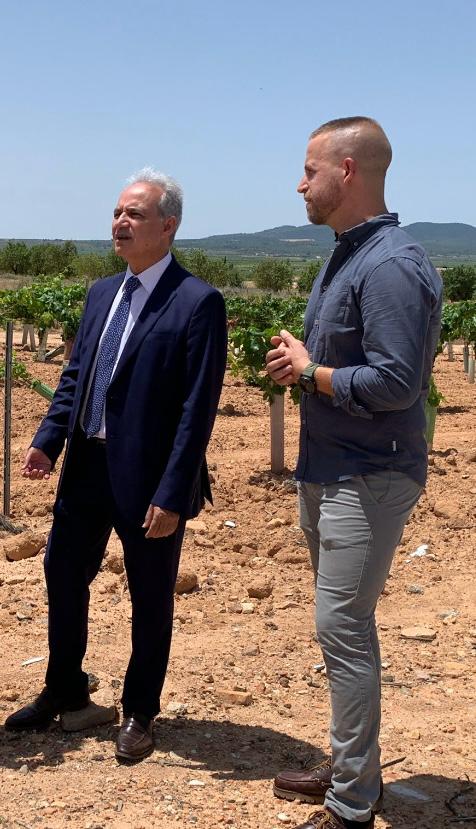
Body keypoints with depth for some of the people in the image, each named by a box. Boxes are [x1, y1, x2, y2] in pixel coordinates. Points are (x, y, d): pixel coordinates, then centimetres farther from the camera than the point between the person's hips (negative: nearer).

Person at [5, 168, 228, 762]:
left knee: (150, 600, 10)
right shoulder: (101, 293, 9)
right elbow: (74, 376, 14)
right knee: (63, 575, 18)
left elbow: (198, 410, -17)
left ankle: (139, 712, 31)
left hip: (147, 479, -7)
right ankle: (63, 690, 41)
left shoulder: (198, 302, -14)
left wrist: (171, 496, -19)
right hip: (86, 467, 7)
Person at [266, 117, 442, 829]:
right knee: (343, 626, 18)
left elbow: (394, 382, -27)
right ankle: (350, 766, 32)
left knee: (343, 628, -6)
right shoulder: (344, 257, 13)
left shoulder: (392, 266, -19)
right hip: (327, 472, 10)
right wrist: (299, 362, 0)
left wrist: (309, 373, -14)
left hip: (370, 478, -10)